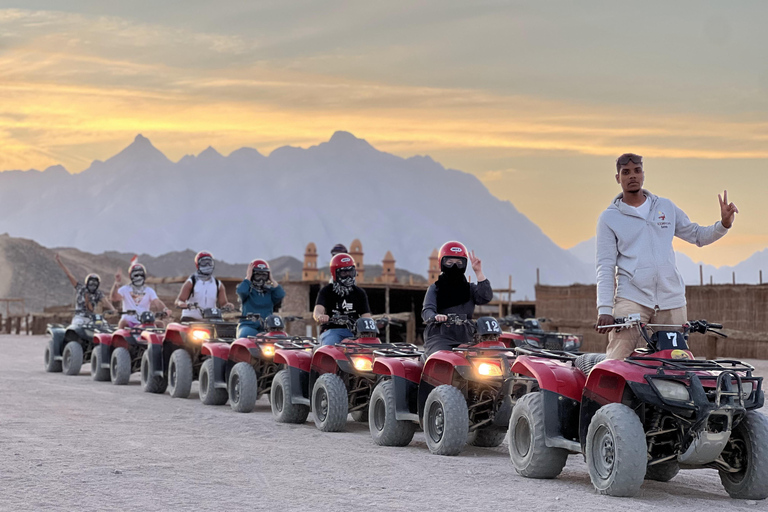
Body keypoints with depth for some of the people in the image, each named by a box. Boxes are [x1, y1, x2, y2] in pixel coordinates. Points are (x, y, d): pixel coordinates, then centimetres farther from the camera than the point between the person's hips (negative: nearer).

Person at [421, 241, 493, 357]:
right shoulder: (435, 289, 11)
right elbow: (427, 311, -5)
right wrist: (436, 317, -29)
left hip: (465, 338, 3)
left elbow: (486, 297, -1)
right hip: (439, 337, -3)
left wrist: (478, 272, -4)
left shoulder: (470, 288, 19)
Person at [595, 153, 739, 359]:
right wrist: (605, 309, -9)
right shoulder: (609, 218, 7)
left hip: (672, 299, 3)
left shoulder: (666, 207, 16)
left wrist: (724, 224, 3)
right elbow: (605, 265, 1)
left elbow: (697, 235, 23)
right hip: (631, 299, -3)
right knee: (616, 363, -19)